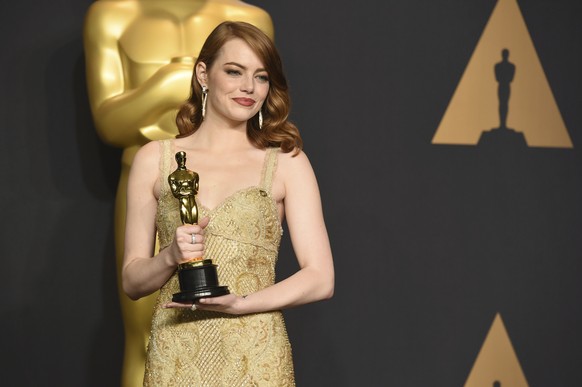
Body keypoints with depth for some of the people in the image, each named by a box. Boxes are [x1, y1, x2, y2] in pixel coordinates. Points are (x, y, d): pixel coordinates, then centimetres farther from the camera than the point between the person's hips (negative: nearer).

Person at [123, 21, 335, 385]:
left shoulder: (287, 163, 0)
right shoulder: (155, 159, 5)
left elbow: (320, 279, -5)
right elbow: (132, 281, 6)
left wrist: (237, 303, -16)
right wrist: (170, 256, -13)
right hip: (175, 357, 1)